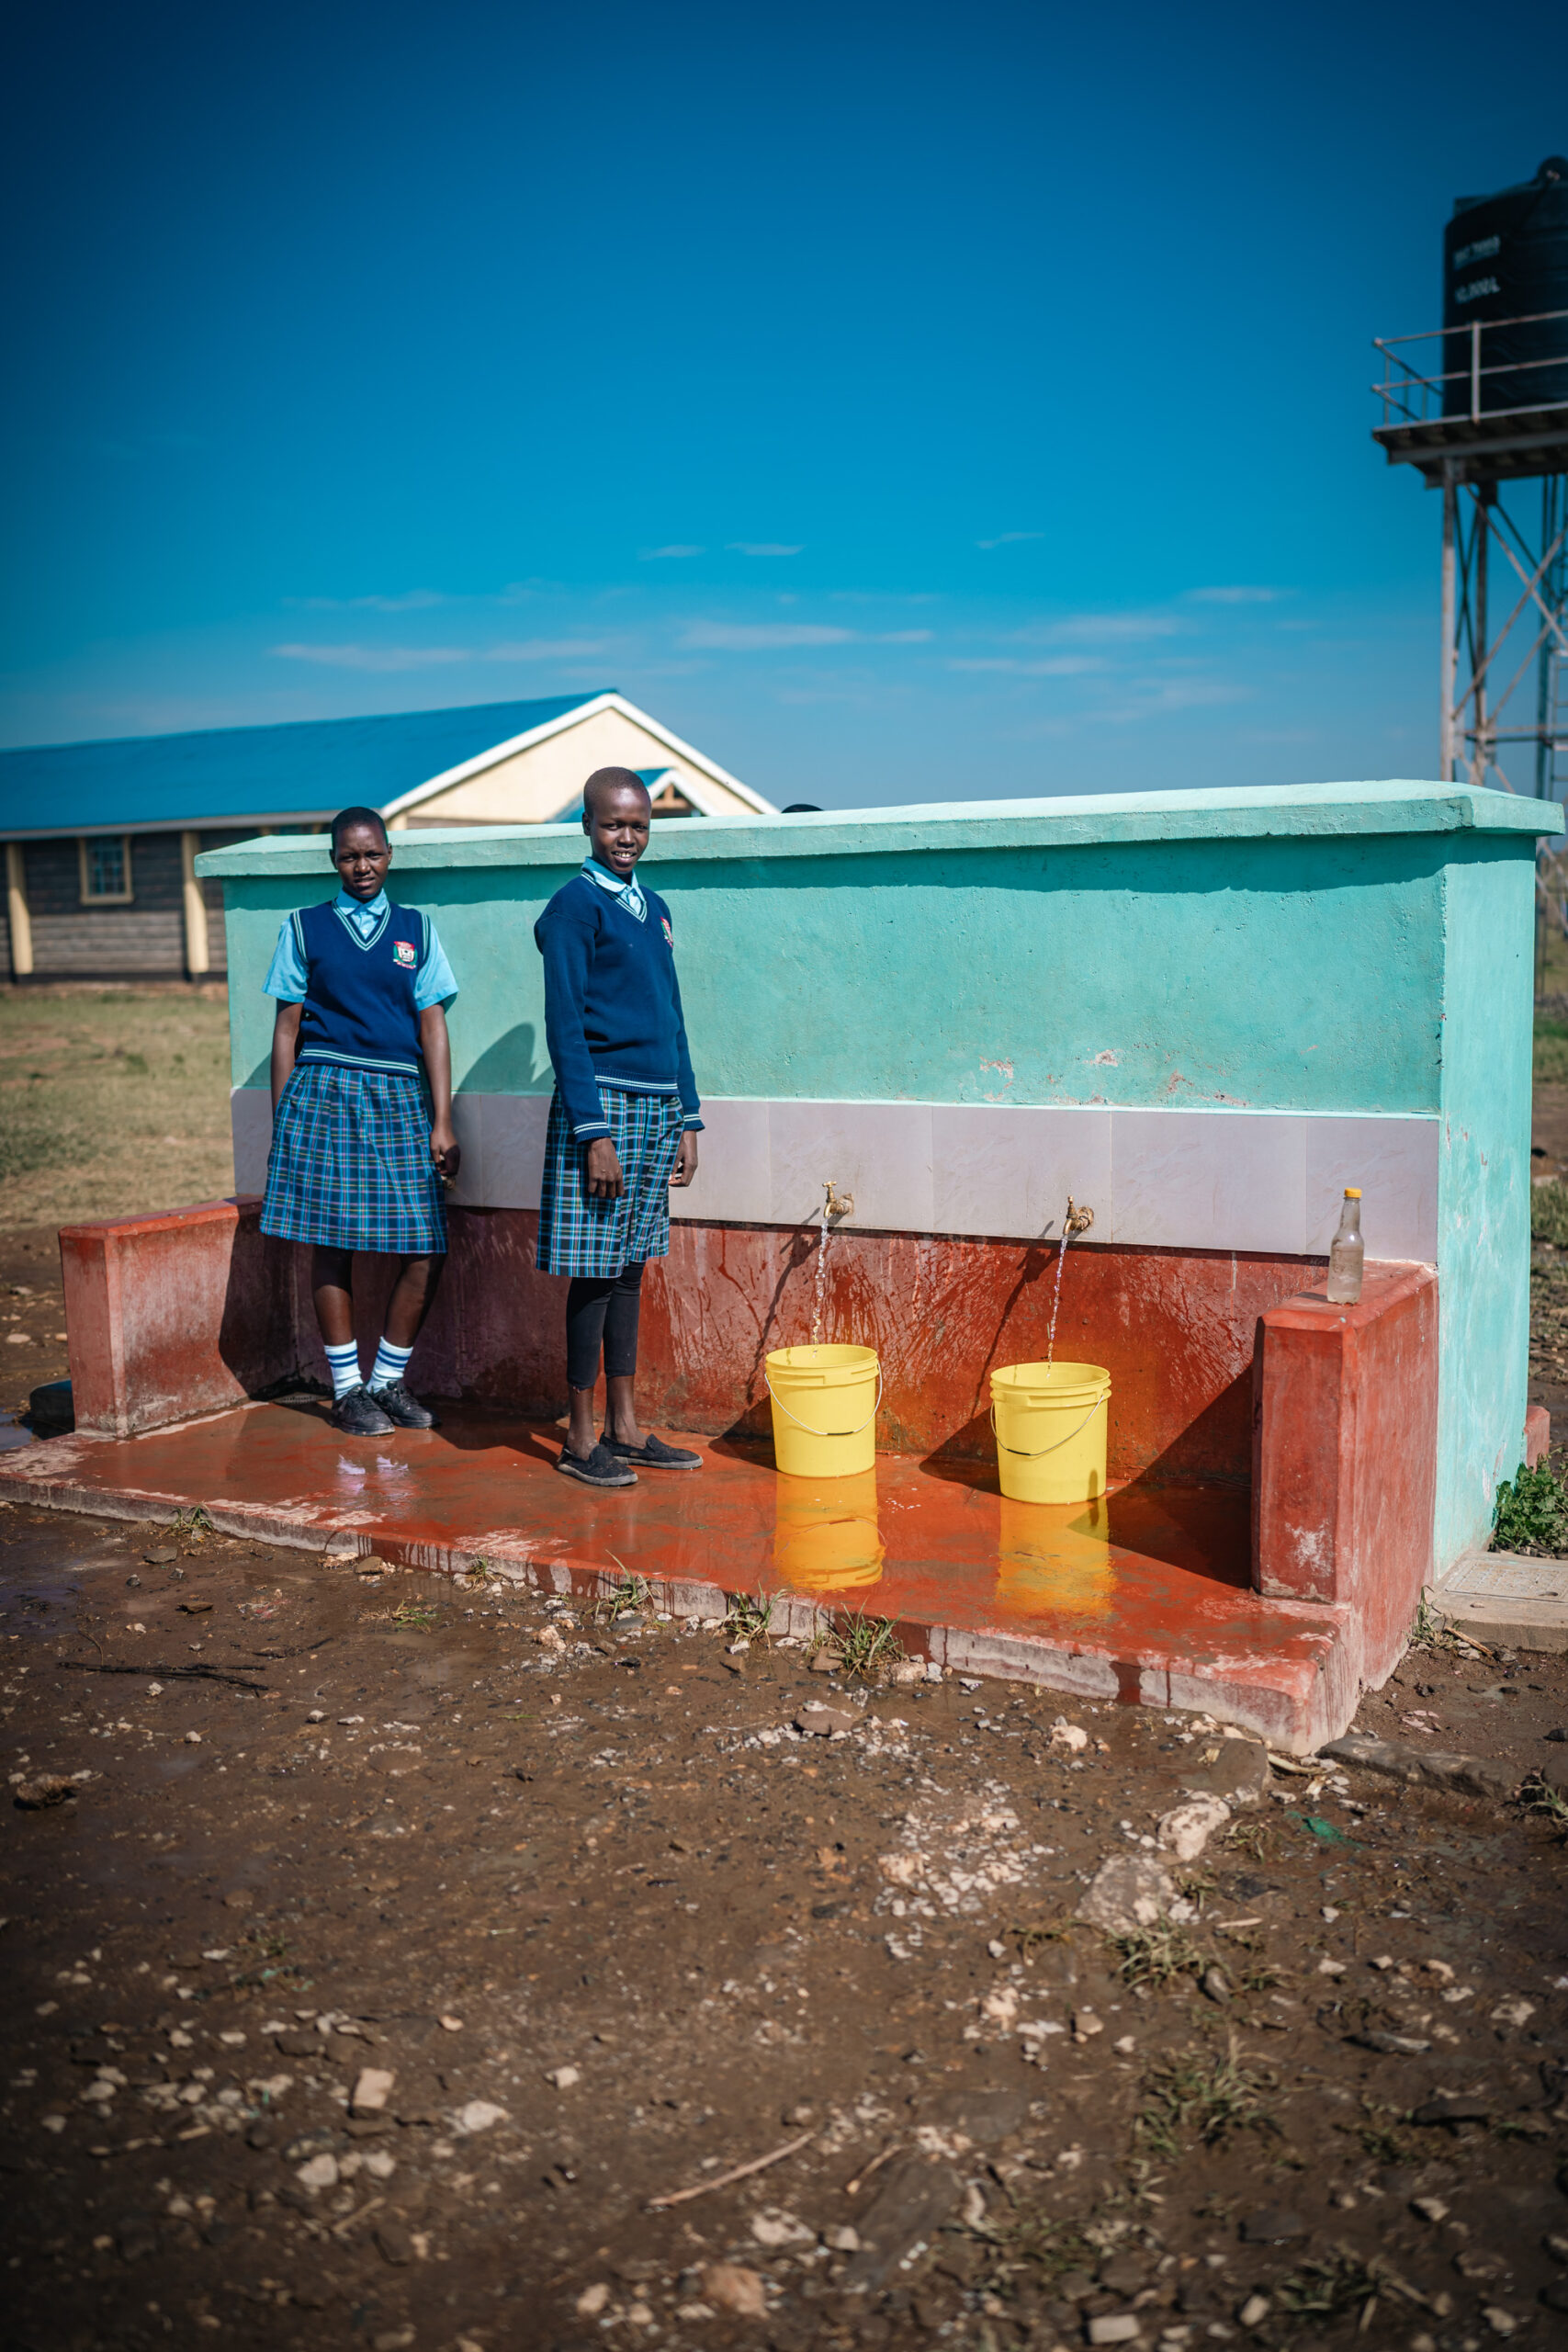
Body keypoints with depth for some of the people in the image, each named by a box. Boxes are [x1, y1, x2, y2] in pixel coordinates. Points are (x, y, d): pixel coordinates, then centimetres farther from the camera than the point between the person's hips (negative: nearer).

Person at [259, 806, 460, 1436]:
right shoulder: (304, 928, 9)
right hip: (325, 1094, -1)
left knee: (426, 1250, -4)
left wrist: (441, 1122, 0)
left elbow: (433, 1026, 6)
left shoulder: (415, 929, 11)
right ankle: (347, 1390, 11)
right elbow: (287, 1028, 8)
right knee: (331, 1243, -2)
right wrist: (281, 1121, 3)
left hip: (399, 1099, 2)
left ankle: (388, 1381, 12)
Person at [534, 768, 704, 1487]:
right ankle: (581, 1435, 8)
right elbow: (565, 1027, -11)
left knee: (629, 1267, 12)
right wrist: (595, 1132, -16)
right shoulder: (574, 906, -7)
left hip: (658, 1109, 7)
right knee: (594, 1272, -2)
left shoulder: (653, 908, 15)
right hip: (603, 1104, -7)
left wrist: (687, 1120, 15)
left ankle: (624, 1428, 19)